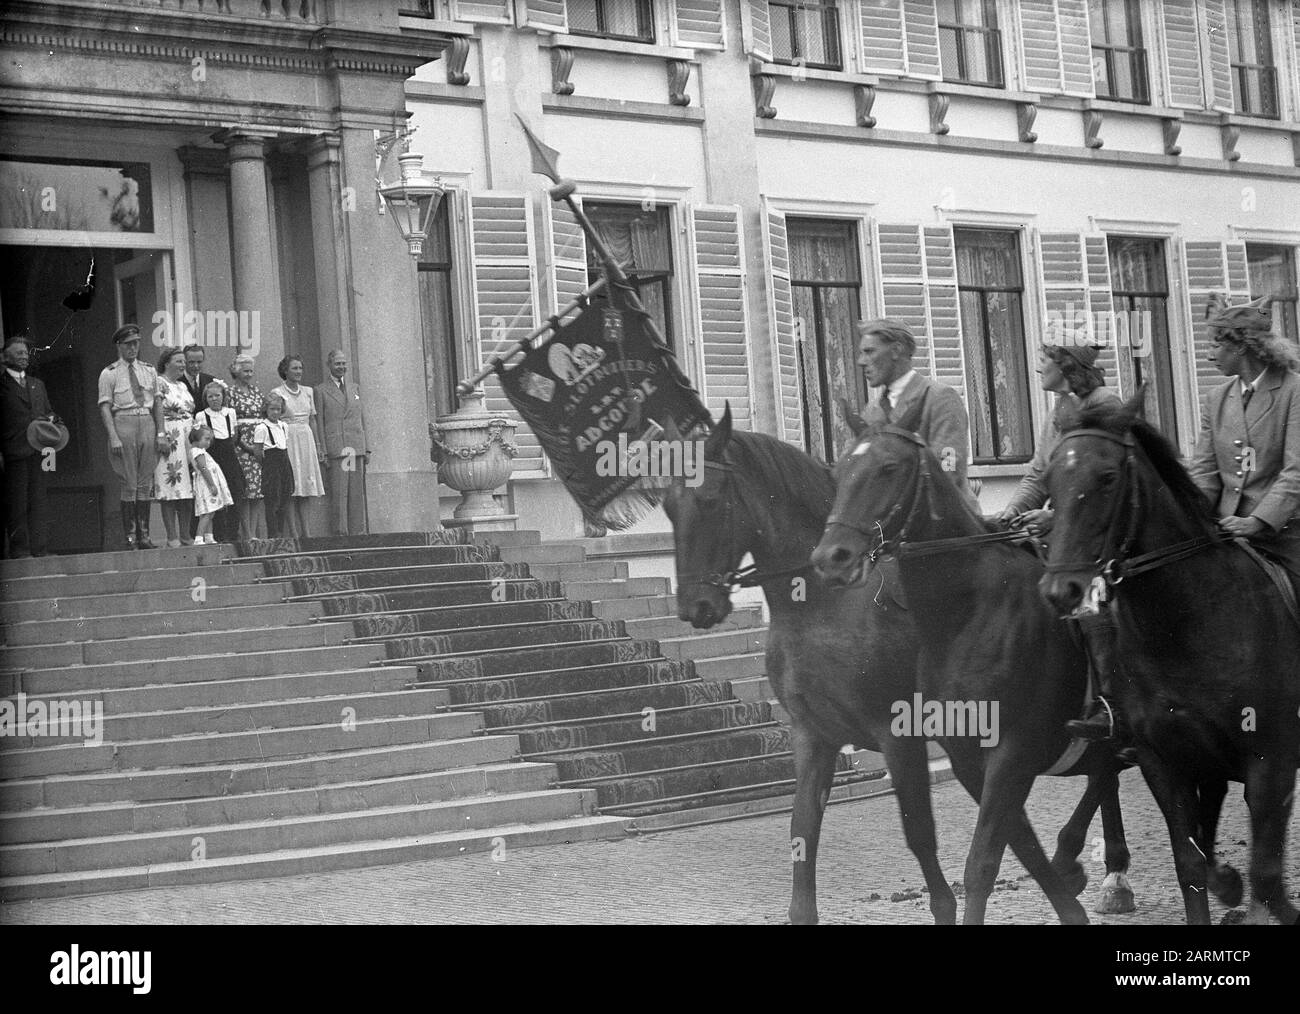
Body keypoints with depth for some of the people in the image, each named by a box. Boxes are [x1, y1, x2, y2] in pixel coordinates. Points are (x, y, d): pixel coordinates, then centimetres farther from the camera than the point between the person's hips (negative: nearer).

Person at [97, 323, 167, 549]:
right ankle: (130, 536, -1)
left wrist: (161, 433, 3)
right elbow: (105, 407, -3)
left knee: (146, 483, 4)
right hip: (124, 423, -4)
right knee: (129, 483, -5)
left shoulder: (149, 371, 15)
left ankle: (144, 534, 8)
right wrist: (114, 437, -13)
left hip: (148, 423, 4)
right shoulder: (109, 373, 2)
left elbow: (157, 402, 13)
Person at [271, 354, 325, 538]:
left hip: (307, 440, 5)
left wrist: (318, 446, 12)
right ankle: (294, 531, -8)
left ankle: (306, 531, 7)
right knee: (290, 490, -8)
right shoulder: (278, 393, -3)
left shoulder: (307, 392, 13)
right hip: (288, 440, -5)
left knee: (305, 489, 5)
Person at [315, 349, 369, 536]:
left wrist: (367, 448, 12)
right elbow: (319, 424, 0)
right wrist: (323, 453, -8)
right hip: (335, 449, -4)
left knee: (358, 494, 3)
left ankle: (358, 532, 7)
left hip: (356, 449, 5)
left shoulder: (354, 388, 18)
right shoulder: (321, 391, 4)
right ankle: (339, 533, -5)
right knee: (339, 494, -7)